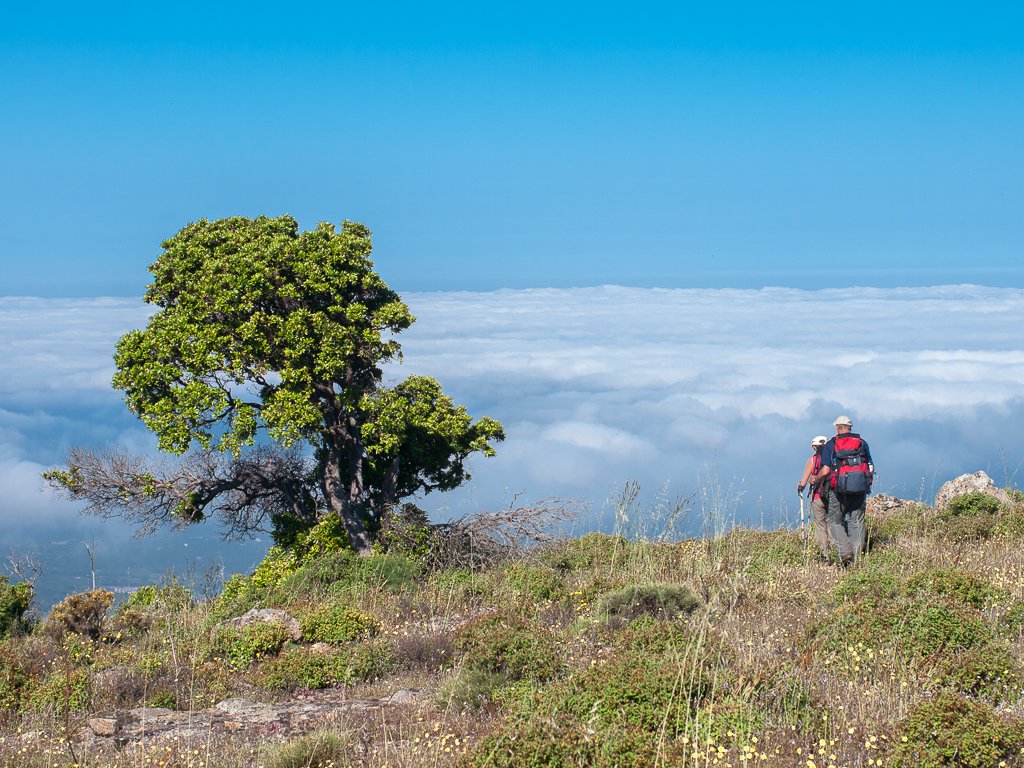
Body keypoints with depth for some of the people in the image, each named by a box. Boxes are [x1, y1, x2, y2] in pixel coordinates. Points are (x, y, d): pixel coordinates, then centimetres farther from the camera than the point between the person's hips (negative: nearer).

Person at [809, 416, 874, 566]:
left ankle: (845, 551, -10)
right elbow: (871, 468, 12)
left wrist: (815, 479, 15)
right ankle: (857, 556, 2)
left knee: (835, 522, 9)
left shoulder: (830, 445, 1)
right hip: (860, 489, 3)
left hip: (839, 488, -3)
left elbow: (825, 471, -6)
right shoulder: (862, 443, 10)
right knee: (857, 523, 8)